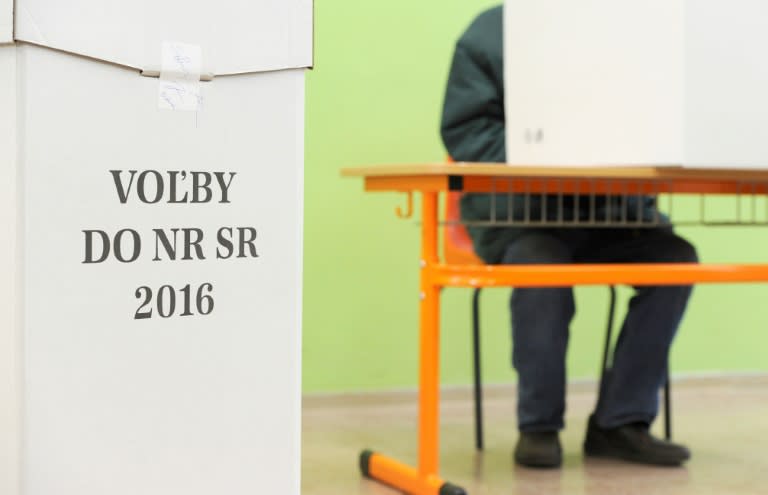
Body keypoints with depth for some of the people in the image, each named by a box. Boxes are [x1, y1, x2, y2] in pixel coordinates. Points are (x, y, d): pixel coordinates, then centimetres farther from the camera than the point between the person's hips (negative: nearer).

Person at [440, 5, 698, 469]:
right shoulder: (489, 35, 1)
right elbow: (464, 129, -5)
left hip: (607, 209, 4)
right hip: (519, 209, -4)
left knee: (675, 256, -20)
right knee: (541, 262, -35)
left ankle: (620, 422, -9)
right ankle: (539, 425, -14)